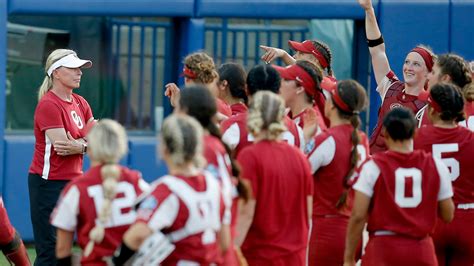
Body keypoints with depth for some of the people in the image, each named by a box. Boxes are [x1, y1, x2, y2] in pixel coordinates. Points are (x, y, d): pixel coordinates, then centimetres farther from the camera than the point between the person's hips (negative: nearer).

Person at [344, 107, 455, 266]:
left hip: (383, 248, -2)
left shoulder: (373, 166, -5)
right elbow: (448, 215, 5)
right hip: (421, 251, 2)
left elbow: (358, 216, -8)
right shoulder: (435, 165, 1)